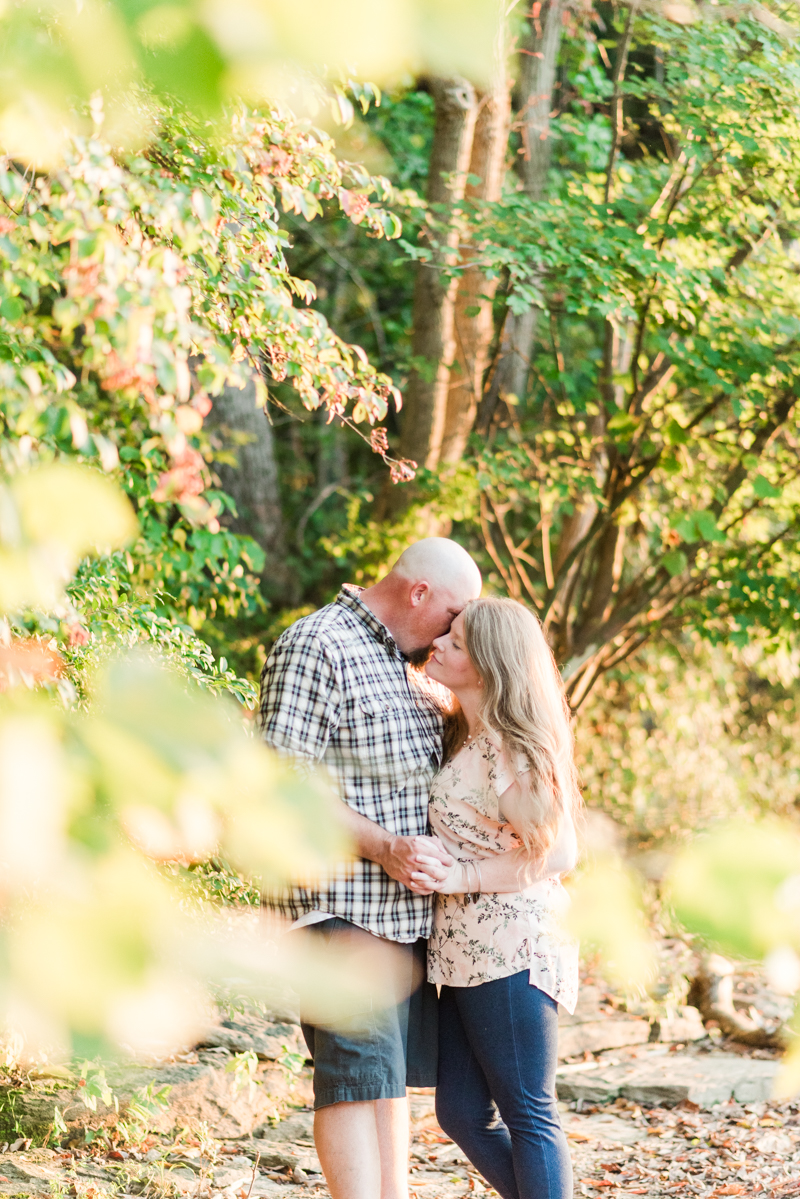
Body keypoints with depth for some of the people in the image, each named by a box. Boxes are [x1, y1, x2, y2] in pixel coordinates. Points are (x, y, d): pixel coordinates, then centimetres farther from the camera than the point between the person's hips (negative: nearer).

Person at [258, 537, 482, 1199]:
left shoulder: (409, 665, 19)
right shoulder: (316, 647, -11)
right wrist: (386, 847, -21)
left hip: (410, 908, 9)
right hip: (345, 906, -9)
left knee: (394, 1071, 12)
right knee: (358, 1072, -11)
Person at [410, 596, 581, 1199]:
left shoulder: (508, 748, -16)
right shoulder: (466, 737, 11)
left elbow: (556, 855, -16)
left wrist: (459, 878, -19)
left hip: (511, 951, -9)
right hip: (469, 952, 9)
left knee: (528, 1115, -2)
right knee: (463, 1114, 11)